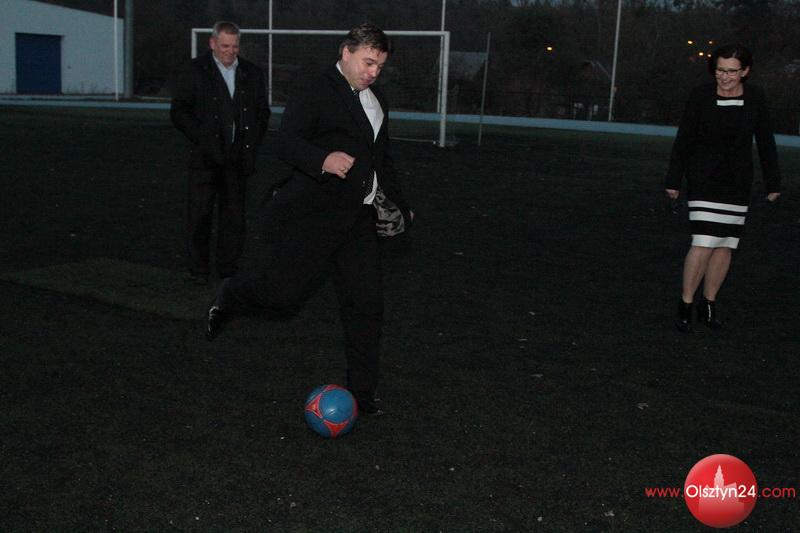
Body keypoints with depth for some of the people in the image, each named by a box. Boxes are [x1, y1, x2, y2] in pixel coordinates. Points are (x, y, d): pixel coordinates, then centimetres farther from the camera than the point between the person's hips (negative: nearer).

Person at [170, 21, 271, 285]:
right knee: (200, 213, -3)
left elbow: (262, 111, 18)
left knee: (234, 214, 6)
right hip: (206, 156, -3)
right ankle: (198, 268, 8)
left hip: (239, 156, 3)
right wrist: (200, 138, -11)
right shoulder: (192, 71, 1)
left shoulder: (252, 73, 12)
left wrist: (253, 142, 5)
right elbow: (178, 112, -1)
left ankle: (229, 267, 15)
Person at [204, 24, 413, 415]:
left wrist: (398, 203, 29)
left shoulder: (378, 102, 20)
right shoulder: (312, 92, -6)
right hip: (310, 215, -7)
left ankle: (362, 391, 15)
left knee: (366, 303, 4)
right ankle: (229, 297, 25)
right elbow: (287, 144, -18)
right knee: (281, 291, -9)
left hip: (358, 217, 7)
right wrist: (323, 159, -35)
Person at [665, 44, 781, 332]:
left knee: (725, 245, 6)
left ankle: (708, 304, 18)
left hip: (738, 183, 3)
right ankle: (685, 304, 0)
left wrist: (773, 182, 9)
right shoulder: (700, 96, -8)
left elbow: (765, 142, 7)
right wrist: (673, 180, 0)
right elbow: (683, 139, -2)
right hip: (704, 180, -3)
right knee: (704, 244, -13)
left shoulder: (755, 98, -1)